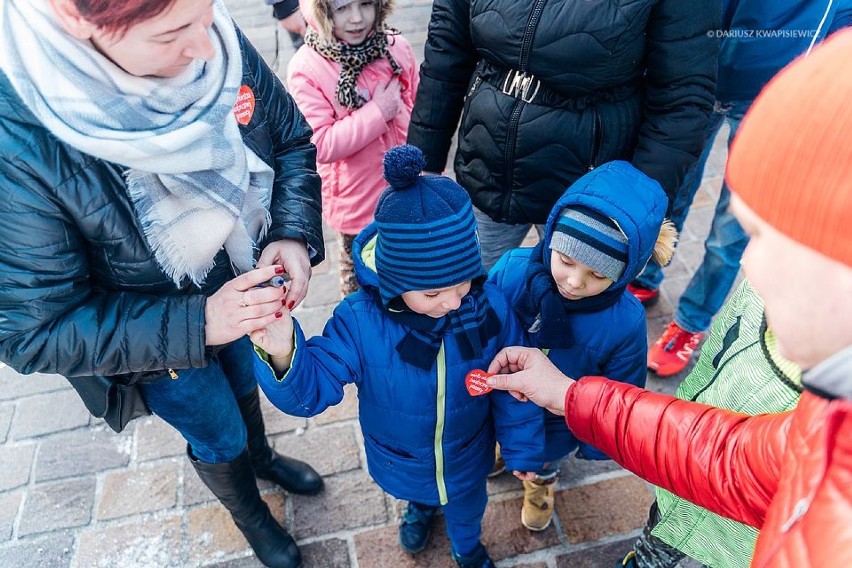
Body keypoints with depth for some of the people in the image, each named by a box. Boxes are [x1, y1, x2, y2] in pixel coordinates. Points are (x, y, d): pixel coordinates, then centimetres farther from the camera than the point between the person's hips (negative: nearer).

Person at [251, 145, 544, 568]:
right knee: (417, 491, 35)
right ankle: (421, 506, 74)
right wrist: (282, 355, -55)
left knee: (467, 510, 31)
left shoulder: (489, 306, -29)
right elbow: (313, 388, -32)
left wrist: (522, 447, -3)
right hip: (399, 463, 0)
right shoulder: (360, 320, -34)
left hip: (467, 459, 1)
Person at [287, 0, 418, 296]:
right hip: (357, 203, -3)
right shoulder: (306, 67, -17)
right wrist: (379, 111, -23)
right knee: (359, 283, 21)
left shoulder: (397, 47, -6)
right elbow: (321, 145, -23)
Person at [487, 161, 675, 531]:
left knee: (546, 459, 33)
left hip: (559, 426, 0)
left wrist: (595, 445, -1)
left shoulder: (626, 324, -33)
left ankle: (541, 480, 68)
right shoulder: (512, 270, -33)